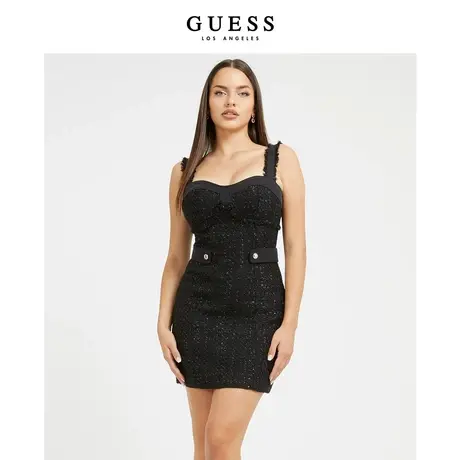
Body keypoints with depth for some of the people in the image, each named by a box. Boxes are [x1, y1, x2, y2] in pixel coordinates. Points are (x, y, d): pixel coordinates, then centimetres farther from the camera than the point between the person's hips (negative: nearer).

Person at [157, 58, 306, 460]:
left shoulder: (281, 159, 3)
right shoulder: (185, 171, 9)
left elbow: (295, 248, -1)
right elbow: (176, 257, 11)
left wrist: (289, 323, -8)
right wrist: (164, 322, 1)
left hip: (257, 310, -2)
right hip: (198, 310, 3)